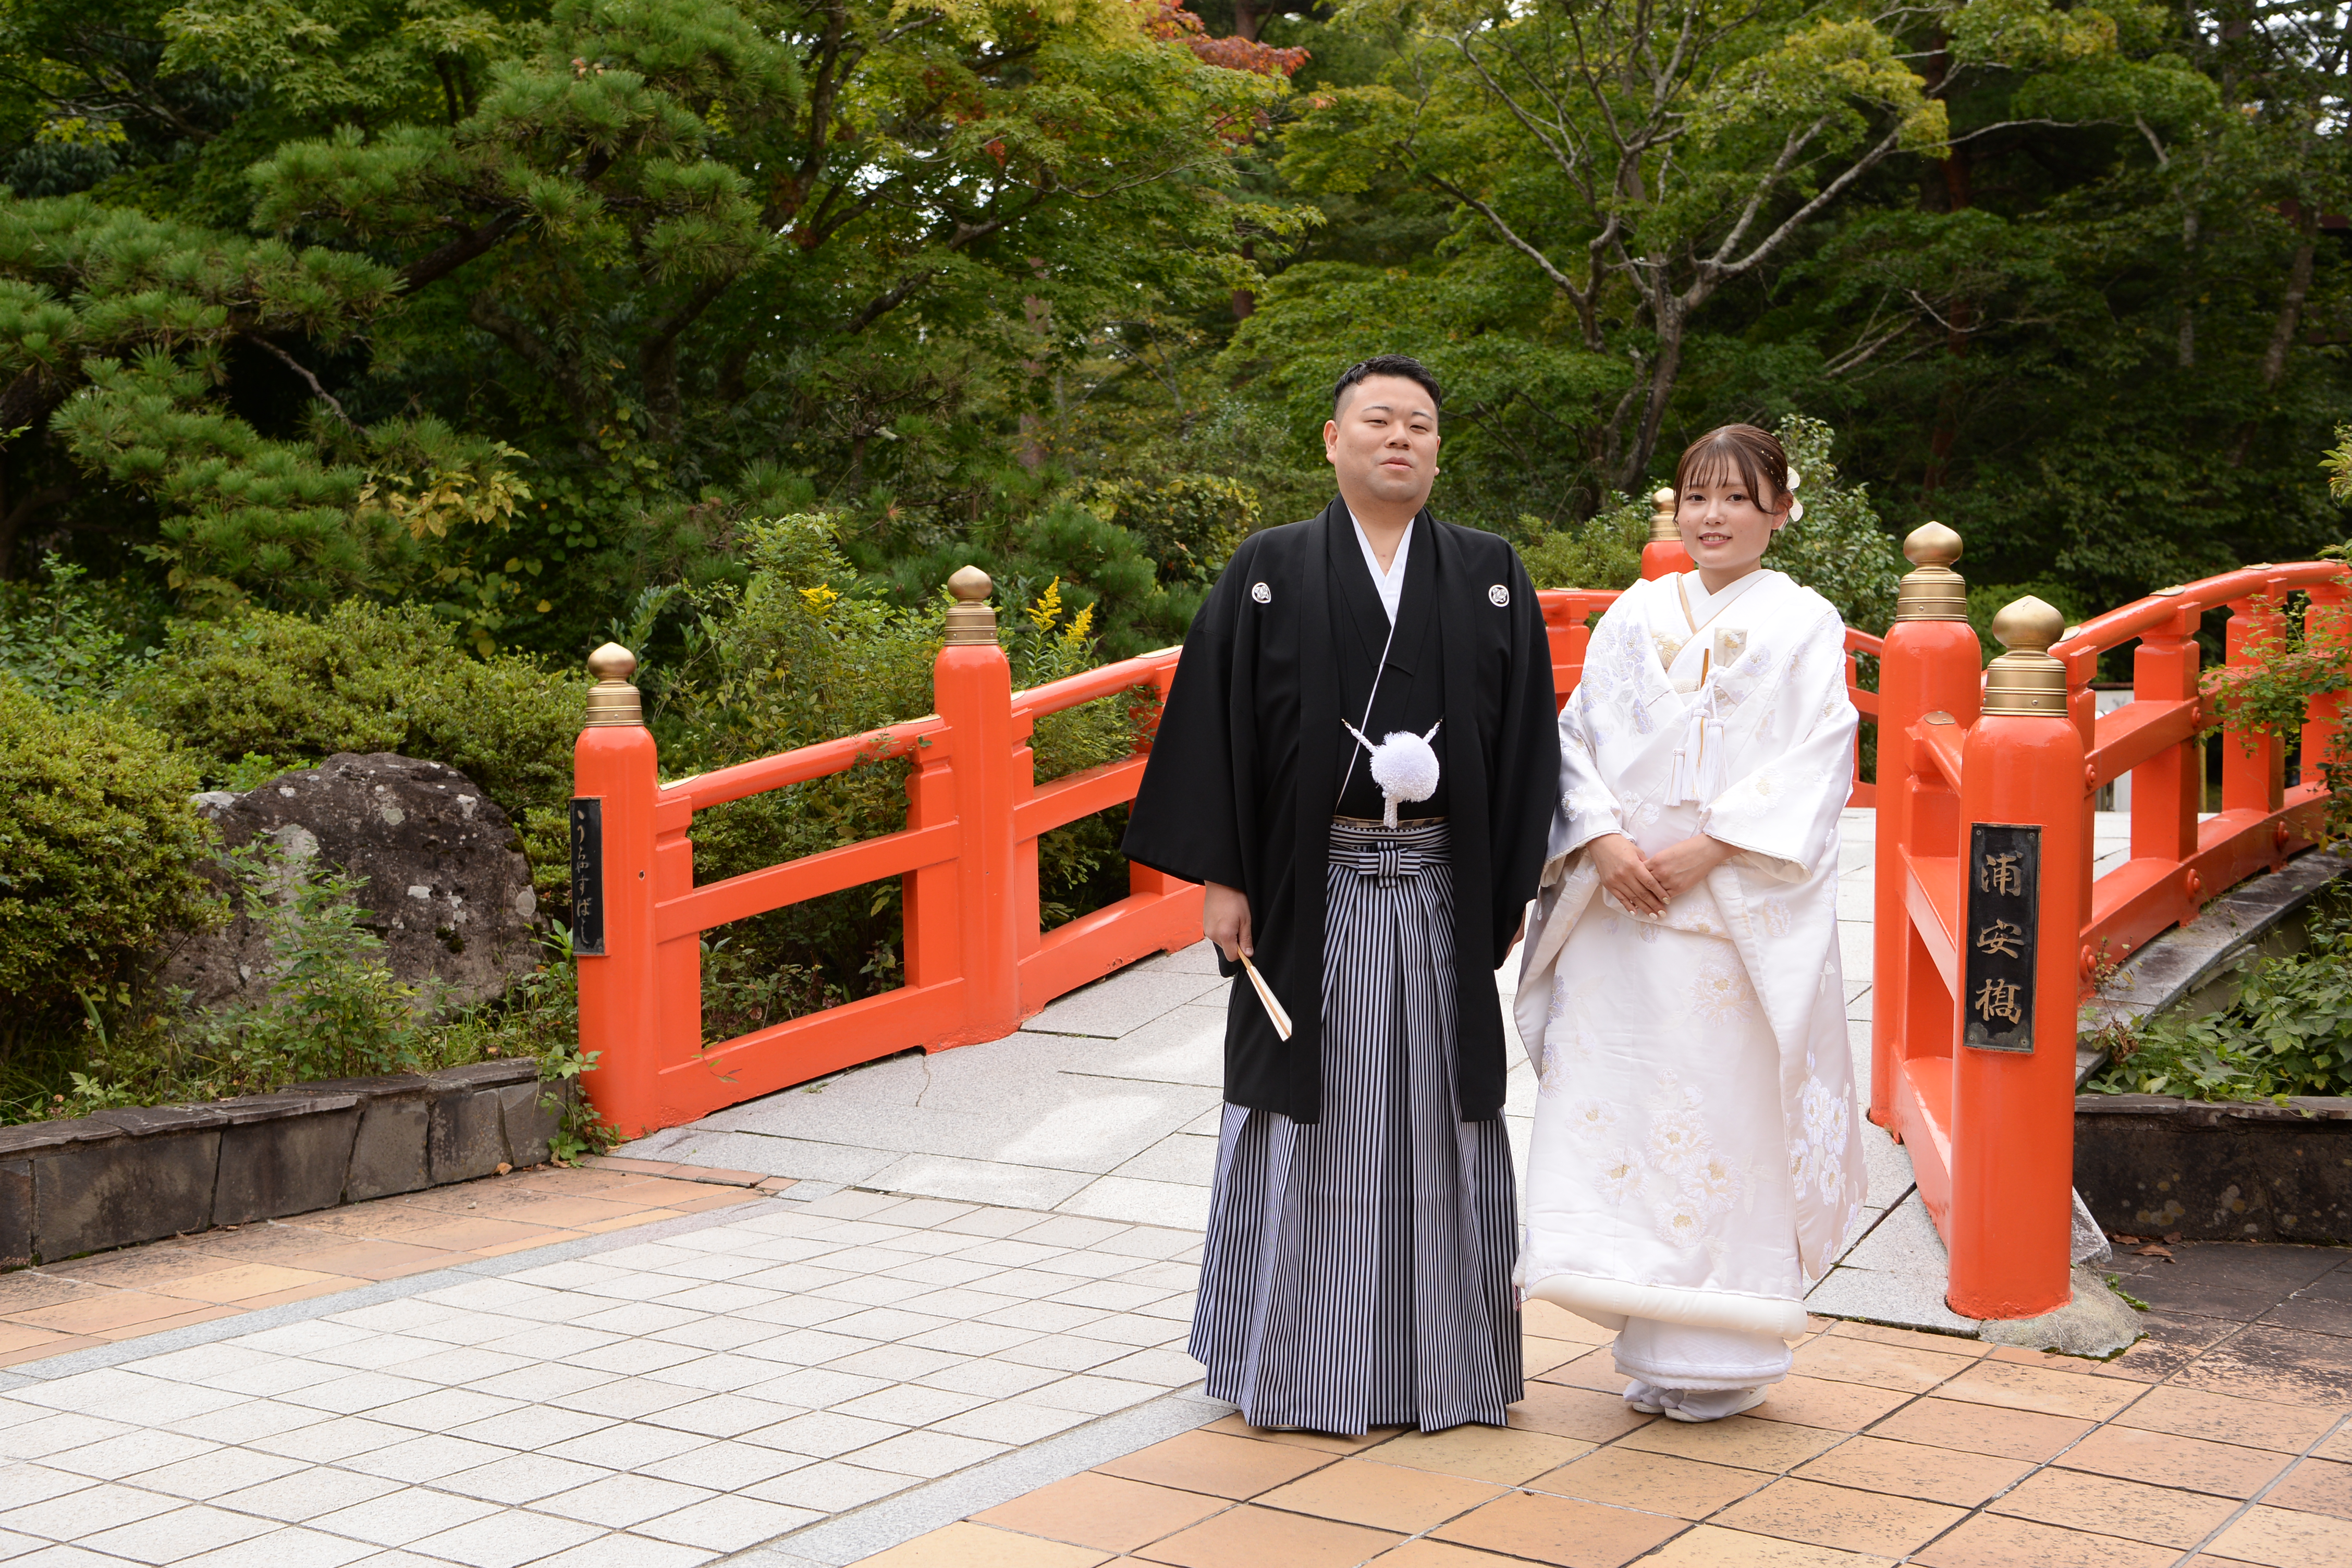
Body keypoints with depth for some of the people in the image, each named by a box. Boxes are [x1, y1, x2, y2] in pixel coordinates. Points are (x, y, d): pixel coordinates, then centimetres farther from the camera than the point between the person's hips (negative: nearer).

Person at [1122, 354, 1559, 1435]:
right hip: (1311, 894, -1)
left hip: (1441, 895, 2)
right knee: (1309, 1123, 5)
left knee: (1436, 1127, 8)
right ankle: (1298, 1365, 18)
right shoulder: (1269, 572, 2)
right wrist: (1221, 877, -6)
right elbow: (1216, 724, 0)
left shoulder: (1490, 578, 7)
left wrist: (1513, 891, 1)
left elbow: (1525, 739, 6)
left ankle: (1443, 1359, 21)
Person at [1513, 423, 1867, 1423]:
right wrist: (1603, 840, -9)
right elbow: (1579, 738, 8)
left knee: (1730, 1111, -3)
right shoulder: (1633, 618, 12)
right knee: (1617, 1103, 1)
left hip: (1741, 913, -3)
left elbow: (1815, 760, -7)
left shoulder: (1803, 625, 2)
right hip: (1623, 903, 4)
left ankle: (1723, 1357, 10)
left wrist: (1709, 847, -16)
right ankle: (1653, 1346, 13)